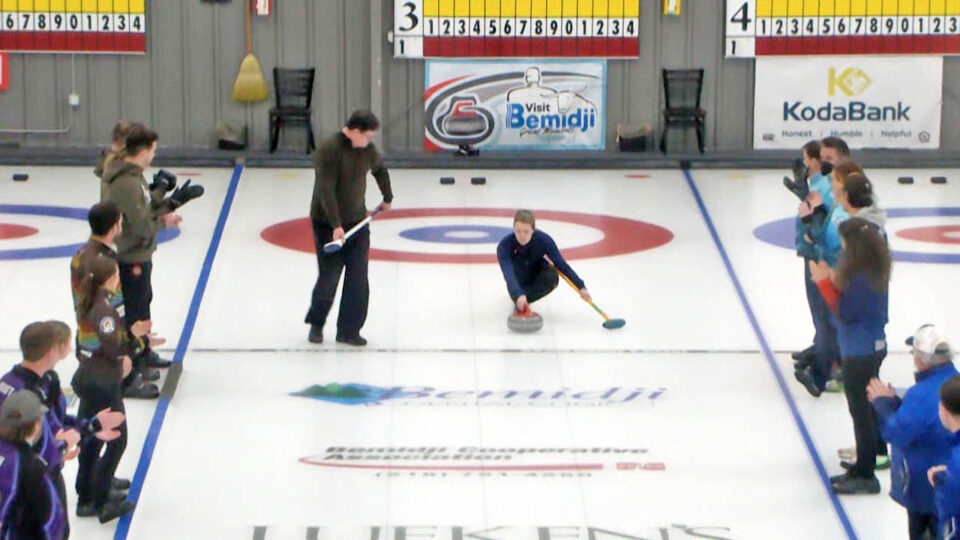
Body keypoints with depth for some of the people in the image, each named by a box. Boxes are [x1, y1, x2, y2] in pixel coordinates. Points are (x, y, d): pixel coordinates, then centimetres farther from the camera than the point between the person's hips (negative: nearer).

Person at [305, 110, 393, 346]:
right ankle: (316, 323, 19)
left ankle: (349, 330, 7)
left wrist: (387, 198, 36)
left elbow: (380, 169, 26)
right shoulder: (329, 150, -18)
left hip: (357, 220, 6)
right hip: (327, 224, -6)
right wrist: (336, 225, -30)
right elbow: (326, 190, -24)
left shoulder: (367, 150, 3)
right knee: (329, 276, -5)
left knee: (358, 278, -1)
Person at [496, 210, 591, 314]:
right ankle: (519, 300, -8)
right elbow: (508, 274, -46)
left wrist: (581, 287, -32)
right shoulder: (504, 245, -34)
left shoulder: (543, 240, -29)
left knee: (552, 277, -32)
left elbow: (561, 264, -24)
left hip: (536, 275, 0)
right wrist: (518, 295, -63)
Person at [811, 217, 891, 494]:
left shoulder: (861, 277, -26)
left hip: (860, 354, -10)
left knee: (861, 411, -1)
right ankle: (863, 467, 32)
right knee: (868, 408, 19)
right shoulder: (873, 269, 4)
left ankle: (865, 476, 7)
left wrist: (825, 282, -17)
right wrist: (834, 281, 0)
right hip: (872, 348, 10)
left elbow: (845, 312, -20)